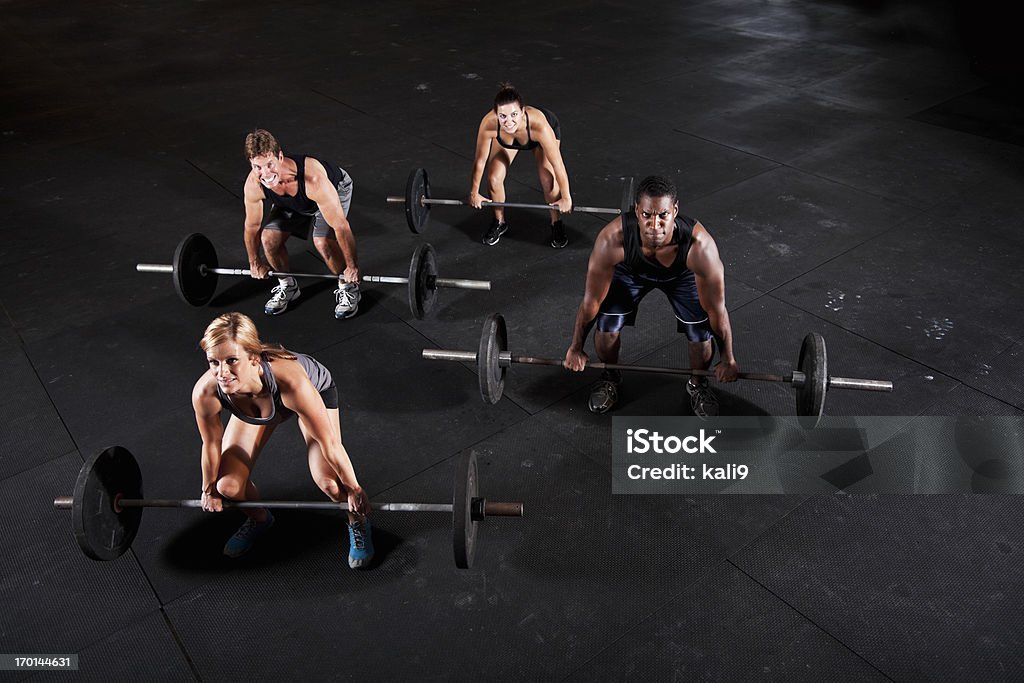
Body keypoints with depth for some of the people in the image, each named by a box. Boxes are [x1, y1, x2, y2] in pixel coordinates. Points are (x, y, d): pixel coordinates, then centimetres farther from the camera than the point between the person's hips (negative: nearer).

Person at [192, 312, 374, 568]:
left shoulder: (289, 381, -46)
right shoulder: (205, 393, -36)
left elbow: (329, 443, -31)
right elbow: (211, 444, -13)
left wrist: (353, 489, -17)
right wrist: (209, 490, 3)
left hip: (316, 390, -3)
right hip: (252, 404, 3)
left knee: (329, 482, -21)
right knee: (227, 486, -7)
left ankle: (358, 522, 14)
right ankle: (259, 519, 29)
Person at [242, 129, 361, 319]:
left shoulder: (313, 178, -46)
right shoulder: (253, 184, -30)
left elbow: (340, 226, -36)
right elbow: (252, 225, -10)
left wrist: (352, 266, -27)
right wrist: (255, 262, 3)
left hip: (335, 188, -4)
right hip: (291, 202, 4)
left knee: (323, 241, -26)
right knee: (269, 237, -13)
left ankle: (348, 288, 0)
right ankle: (287, 286, 15)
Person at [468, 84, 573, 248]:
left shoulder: (539, 125, -46)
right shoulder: (489, 124, -40)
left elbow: (557, 164, -33)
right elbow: (480, 160, -22)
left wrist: (566, 198, -22)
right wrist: (474, 192, -9)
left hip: (544, 131, -2)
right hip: (505, 139, 2)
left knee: (548, 179, -19)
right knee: (494, 178, -11)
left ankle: (556, 224, 8)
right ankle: (499, 222, 17)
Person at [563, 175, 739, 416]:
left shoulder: (699, 245, -42)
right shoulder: (612, 239, -41)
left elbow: (716, 310, -26)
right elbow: (592, 301, -24)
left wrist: (728, 360, -13)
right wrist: (575, 349, -12)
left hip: (682, 276, 0)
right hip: (630, 271, 1)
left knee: (702, 335, -16)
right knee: (606, 328, -16)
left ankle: (697, 385, 18)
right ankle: (610, 378, 17)